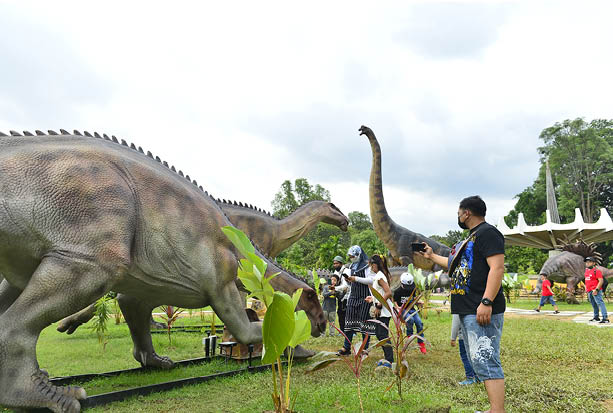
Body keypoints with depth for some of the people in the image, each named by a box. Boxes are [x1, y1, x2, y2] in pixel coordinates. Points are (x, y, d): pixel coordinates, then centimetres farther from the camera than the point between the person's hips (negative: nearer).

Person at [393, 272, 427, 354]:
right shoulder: (398, 291, -9)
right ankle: (410, 335, -7)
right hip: (402, 310, -4)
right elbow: (395, 302, -2)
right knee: (410, 319, -34)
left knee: (419, 323, -18)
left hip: (412, 309, 4)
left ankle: (421, 343, -5)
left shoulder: (413, 290, 4)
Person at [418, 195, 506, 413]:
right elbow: (456, 264, 36)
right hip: (467, 311, 10)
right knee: (478, 361, 11)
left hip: (482, 311, -10)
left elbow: (497, 267, -20)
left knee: (485, 361, -13)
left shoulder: (487, 232, -9)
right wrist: (432, 256, 44)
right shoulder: (471, 237, 22)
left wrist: (486, 302, -27)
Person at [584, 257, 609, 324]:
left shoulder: (597, 271, -11)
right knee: (594, 304, 16)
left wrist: (596, 289, -23)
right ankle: (596, 317, 25)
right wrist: (586, 288, 24)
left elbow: (601, 281, -17)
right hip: (589, 291, 9)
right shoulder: (587, 270, 16)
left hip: (595, 291, -9)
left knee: (600, 303, -16)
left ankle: (605, 318, -21)